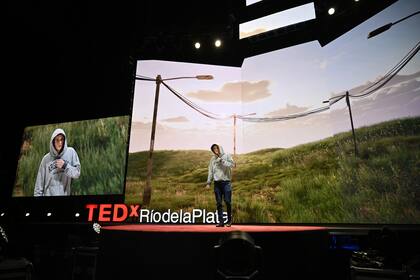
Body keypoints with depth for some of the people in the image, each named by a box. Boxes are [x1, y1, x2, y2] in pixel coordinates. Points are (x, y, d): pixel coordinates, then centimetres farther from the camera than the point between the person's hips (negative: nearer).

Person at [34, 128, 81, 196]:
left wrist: (65, 165, -15)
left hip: (65, 193, 0)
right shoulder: (46, 158, 1)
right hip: (48, 193, 1)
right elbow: (40, 181, 3)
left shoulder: (71, 152, -1)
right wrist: (37, 194, -1)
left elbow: (77, 173, -3)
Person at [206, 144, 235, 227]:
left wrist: (222, 161, -14)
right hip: (217, 183, 3)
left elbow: (232, 164, -10)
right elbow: (210, 171, 11)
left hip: (226, 182, -3)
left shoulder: (226, 156, 3)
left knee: (227, 201, -3)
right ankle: (221, 221, 11)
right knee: (219, 203, 5)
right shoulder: (213, 159, 12)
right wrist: (208, 182, 6)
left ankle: (229, 220, 13)